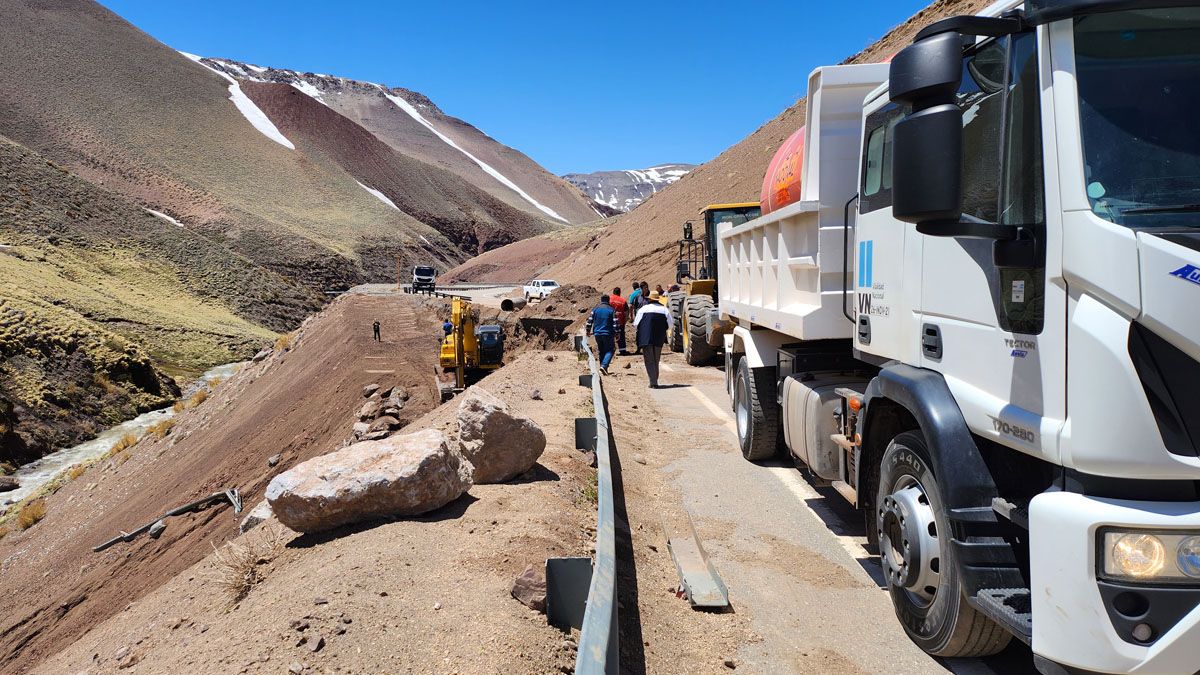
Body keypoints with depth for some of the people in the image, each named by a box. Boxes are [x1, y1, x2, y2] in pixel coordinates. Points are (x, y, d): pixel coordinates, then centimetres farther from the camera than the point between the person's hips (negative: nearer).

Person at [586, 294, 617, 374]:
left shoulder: (595, 309, 4)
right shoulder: (611, 310, -4)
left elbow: (590, 320, 4)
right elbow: (615, 322, -7)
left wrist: (588, 330, 14)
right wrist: (616, 334, -3)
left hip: (597, 334, 4)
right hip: (608, 334, -4)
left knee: (601, 352, 15)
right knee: (609, 351, 3)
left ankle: (604, 369, 17)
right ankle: (604, 366, -18)